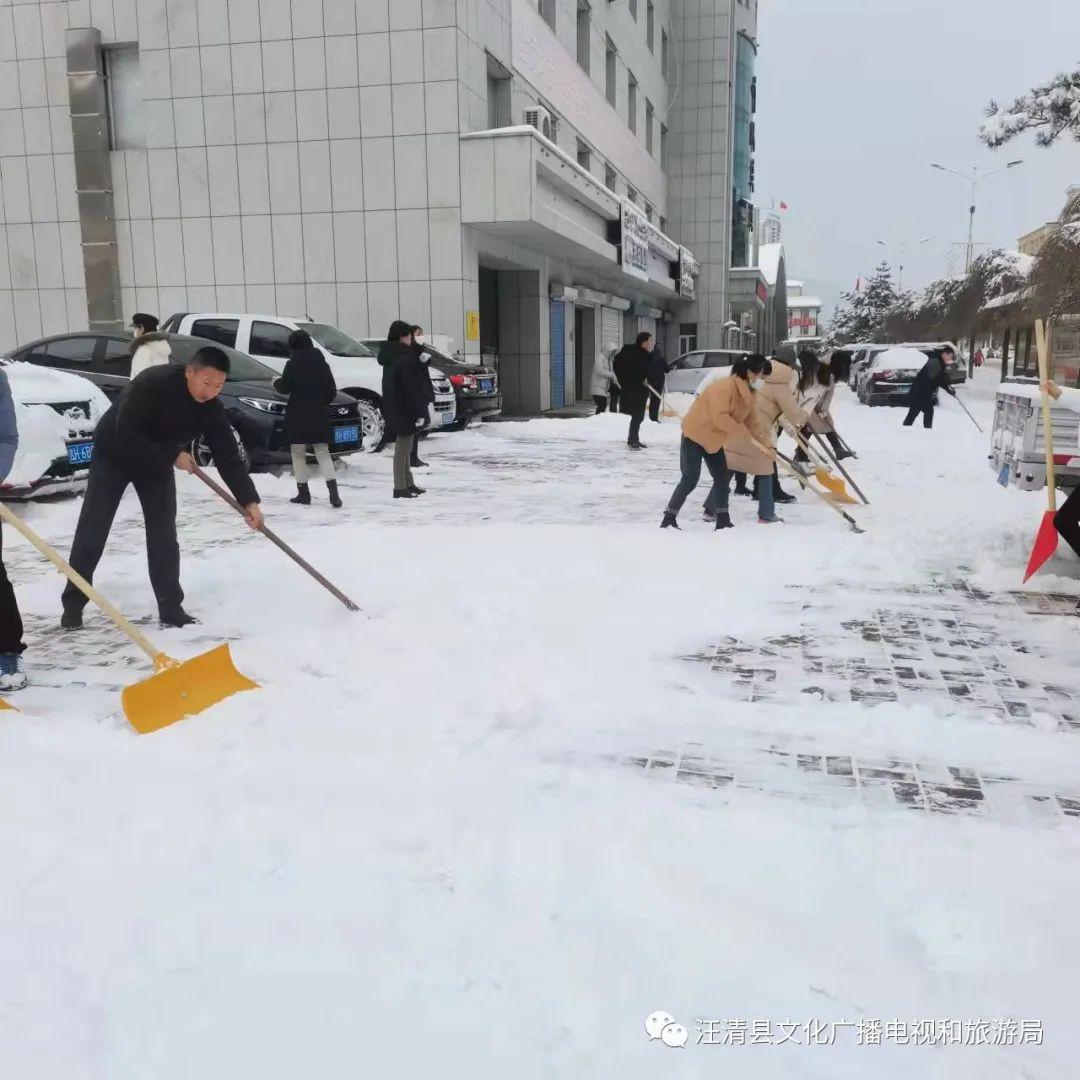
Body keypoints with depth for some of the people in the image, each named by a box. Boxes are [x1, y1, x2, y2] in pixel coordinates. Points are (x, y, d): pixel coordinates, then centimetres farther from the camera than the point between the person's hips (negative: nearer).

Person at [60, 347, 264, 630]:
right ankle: (73, 604, 9)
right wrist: (172, 456, -30)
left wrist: (249, 501, -22)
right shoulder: (152, 383, -34)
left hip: (158, 462, 4)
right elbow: (127, 435, -34)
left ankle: (171, 607, 3)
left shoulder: (212, 408, -18)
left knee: (163, 532, -2)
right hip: (114, 453, -4)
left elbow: (228, 456, -15)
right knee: (92, 529, -2)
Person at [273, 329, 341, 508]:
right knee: (323, 453, 5)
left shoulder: (292, 364, -7)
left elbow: (284, 387, -5)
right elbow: (332, 392, 7)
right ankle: (333, 492, -11)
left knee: (298, 453, 8)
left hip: (297, 416, -3)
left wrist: (277, 381, 17)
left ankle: (303, 493, 6)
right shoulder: (322, 363, 6)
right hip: (319, 416, 3)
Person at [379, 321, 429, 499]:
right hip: (405, 409, -10)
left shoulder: (390, 357, 10)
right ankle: (400, 488, 2)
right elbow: (410, 389, -21)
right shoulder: (405, 359, -19)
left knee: (404, 447, 17)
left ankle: (408, 484, 25)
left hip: (395, 408, 10)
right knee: (403, 447, -3)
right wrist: (419, 412, -18)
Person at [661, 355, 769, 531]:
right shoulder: (724, 387, -26)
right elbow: (720, 418, -32)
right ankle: (668, 520, -1)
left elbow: (751, 419, 9)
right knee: (690, 480, -10)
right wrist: (743, 432, -23)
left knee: (722, 478, 7)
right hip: (695, 434, -9)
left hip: (713, 439, 10)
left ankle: (723, 522, 12)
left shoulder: (747, 392, 4)